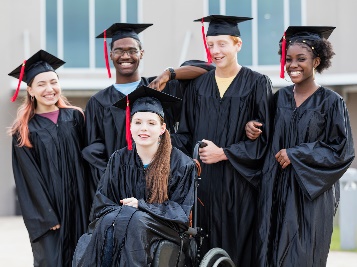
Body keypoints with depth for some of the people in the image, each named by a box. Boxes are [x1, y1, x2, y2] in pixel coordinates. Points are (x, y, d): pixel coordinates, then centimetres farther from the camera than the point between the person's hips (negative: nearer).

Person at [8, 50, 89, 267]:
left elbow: (86, 159, 7)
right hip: (47, 210, -3)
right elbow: (29, 179, -4)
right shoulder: (24, 131, -1)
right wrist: (46, 217, -12)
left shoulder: (75, 117, 7)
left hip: (79, 207, 3)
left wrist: (89, 204, -1)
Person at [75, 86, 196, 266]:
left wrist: (140, 205, -15)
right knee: (108, 221, -32)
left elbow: (181, 212, -3)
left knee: (133, 220, -35)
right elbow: (101, 206, 7)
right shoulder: (118, 160, 8)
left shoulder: (181, 164, -2)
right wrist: (122, 210, -17)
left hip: (164, 229, -3)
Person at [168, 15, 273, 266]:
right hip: (203, 182, 3)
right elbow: (186, 133, 12)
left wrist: (224, 153, -12)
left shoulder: (256, 84, 0)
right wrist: (168, 144, -9)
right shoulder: (198, 85, 10)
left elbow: (264, 137, -4)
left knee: (238, 246, -2)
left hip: (238, 184, -3)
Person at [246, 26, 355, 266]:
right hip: (277, 191, 4)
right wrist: (252, 127, -4)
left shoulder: (330, 102, -5)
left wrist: (295, 154, -12)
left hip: (311, 194, -4)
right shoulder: (280, 98, 8)